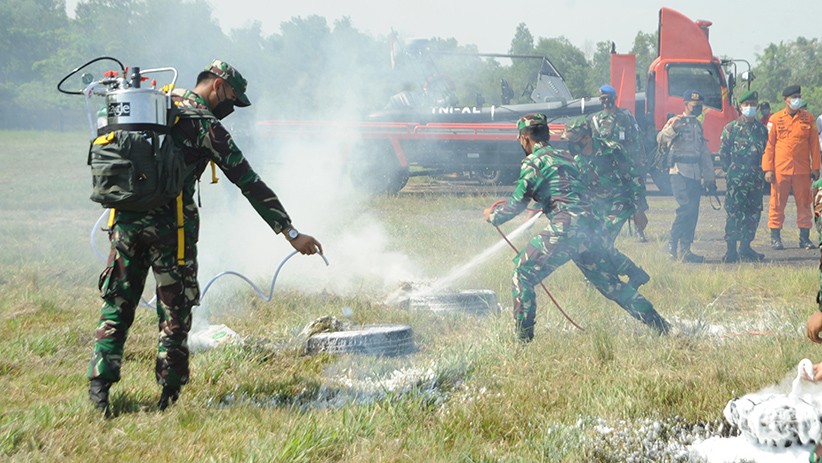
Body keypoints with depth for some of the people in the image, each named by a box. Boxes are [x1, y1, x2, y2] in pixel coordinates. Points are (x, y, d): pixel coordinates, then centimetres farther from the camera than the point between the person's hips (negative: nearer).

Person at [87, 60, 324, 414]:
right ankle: (170, 392, 5)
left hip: (125, 219, 5)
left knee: (117, 304, 11)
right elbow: (250, 184, -6)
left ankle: (100, 383, 1)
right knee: (175, 307, 6)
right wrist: (292, 234, -6)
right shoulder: (206, 126, -4)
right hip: (170, 224, -5)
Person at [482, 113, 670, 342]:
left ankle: (523, 338, -2)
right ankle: (659, 325, 13)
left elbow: (518, 202, 1)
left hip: (564, 229, -7)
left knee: (523, 275, 3)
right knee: (611, 284, 15)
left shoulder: (534, 161, 2)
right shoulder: (565, 157, 25)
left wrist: (494, 215, 18)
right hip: (589, 228, 7)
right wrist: (538, 210, 49)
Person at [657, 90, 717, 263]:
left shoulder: (698, 126, 20)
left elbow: (704, 153, 25)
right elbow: (660, 139, -19)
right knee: (686, 207, -19)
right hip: (680, 172, -7)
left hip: (695, 175, 7)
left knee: (693, 212, 3)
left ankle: (685, 249, 6)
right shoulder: (676, 121, -3)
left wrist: (710, 178, 22)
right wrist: (672, 129, -38)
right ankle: (673, 242, -9)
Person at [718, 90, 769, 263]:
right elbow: (723, 152, -1)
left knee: (754, 213, 7)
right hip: (736, 180, -5)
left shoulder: (762, 129, 12)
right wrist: (731, 171, -2)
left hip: (755, 178, 5)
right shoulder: (731, 128, -1)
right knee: (735, 214, -7)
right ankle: (731, 250, -5)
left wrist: (758, 170, 11)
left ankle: (745, 248, 17)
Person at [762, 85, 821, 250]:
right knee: (777, 204, 2)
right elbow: (769, 145, 1)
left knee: (804, 204, 4)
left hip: (802, 170, 2)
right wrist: (768, 169, -5)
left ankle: (805, 238, 10)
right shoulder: (776, 119, 1)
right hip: (780, 169, -2)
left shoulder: (808, 118, 6)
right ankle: (775, 238, 9)